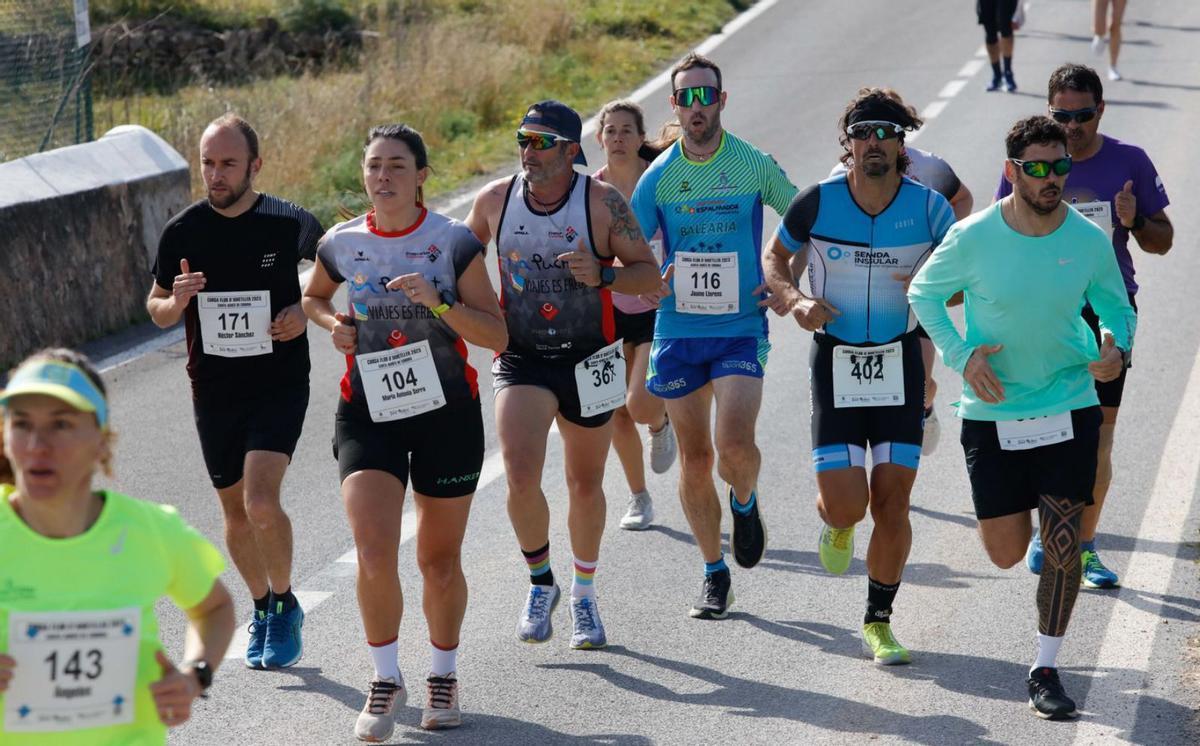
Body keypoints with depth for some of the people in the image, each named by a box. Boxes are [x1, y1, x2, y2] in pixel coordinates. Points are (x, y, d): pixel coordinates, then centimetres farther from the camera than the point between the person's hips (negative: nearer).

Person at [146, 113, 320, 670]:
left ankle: (285, 603, 5)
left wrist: (306, 312, -9)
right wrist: (175, 301, -16)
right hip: (214, 390, 3)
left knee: (261, 502, -19)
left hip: (280, 384, -3)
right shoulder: (183, 231, -4)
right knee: (235, 511, 14)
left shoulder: (292, 223, -8)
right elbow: (157, 310, 8)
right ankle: (263, 609, 37)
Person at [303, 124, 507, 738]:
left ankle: (443, 675, 31)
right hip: (368, 413, 1)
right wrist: (333, 325, 0)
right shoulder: (341, 244, 0)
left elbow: (497, 335, -9)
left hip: (447, 411, -1)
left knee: (439, 559, 9)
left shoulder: (454, 243, -7)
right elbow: (313, 298, 22)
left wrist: (438, 302, -23)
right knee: (373, 551, -15)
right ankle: (386, 680, 3)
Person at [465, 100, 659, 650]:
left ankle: (584, 594, 35)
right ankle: (540, 583, 7)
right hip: (521, 360, 1)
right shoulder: (495, 199, -4)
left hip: (588, 359, 0)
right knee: (520, 479, -18)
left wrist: (602, 275, -25)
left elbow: (649, 272, -8)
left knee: (585, 486, 13)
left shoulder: (603, 202, -11)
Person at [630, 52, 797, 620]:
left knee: (735, 444, -20)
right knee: (694, 457, 5)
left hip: (741, 329, -2)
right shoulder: (658, 175, 2)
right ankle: (714, 574, 20)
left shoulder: (754, 165, -2)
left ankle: (745, 502, 16)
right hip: (677, 332, 2)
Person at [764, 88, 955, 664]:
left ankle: (879, 624, 16)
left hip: (900, 363, 1)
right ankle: (834, 521, 31)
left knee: (892, 503, -1)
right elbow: (774, 256, 8)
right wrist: (795, 300, -11)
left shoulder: (928, 206, -7)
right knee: (847, 505, -9)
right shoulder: (817, 202, -9)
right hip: (835, 361, -1)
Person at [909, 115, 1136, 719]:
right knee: (1006, 553, 6)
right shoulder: (973, 238, -13)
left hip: (1071, 407, 1)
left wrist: (1118, 350, -15)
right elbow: (923, 293, 2)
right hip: (993, 413, -1)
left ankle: (1045, 671, 8)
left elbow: (1117, 308, 7)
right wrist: (961, 356, -12)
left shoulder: (1090, 240, -8)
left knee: (1063, 542, -7)